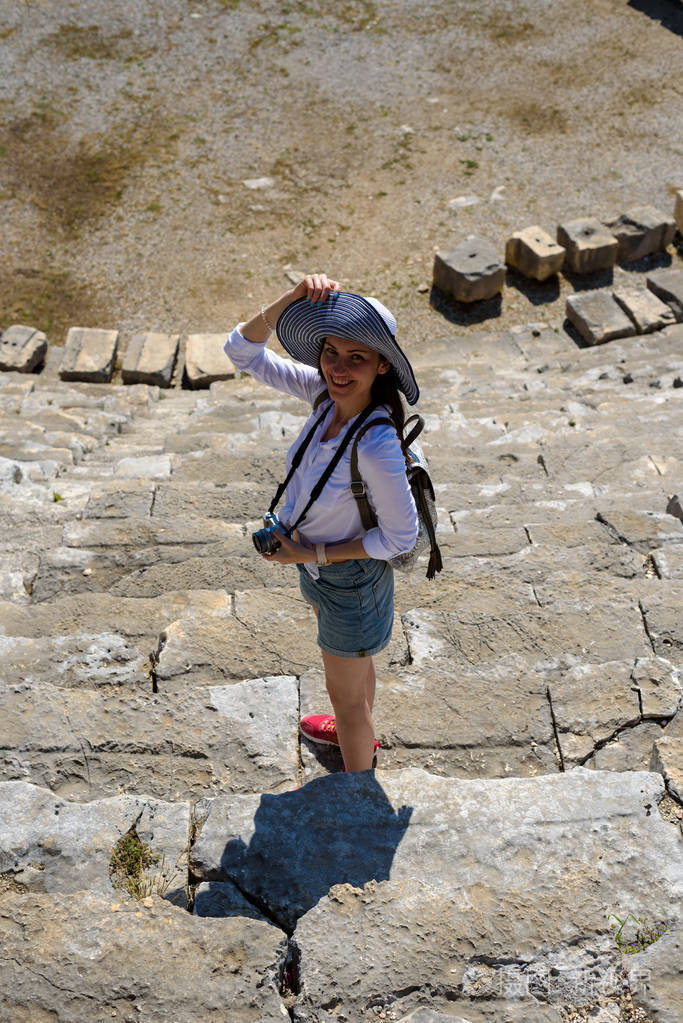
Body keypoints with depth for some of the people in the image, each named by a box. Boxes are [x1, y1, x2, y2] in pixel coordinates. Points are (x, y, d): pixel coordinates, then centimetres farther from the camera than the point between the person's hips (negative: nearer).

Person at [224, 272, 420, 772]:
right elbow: (243, 350, -11)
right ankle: (361, 735, 64)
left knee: (347, 697, 17)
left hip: (348, 580, -7)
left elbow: (401, 537, -26)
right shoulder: (327, 392, -17)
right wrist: (292, 298, -27)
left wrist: (313, 554, -22)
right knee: (355, 661, 34)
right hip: (318, 562, 7)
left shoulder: (376, 445, -38)